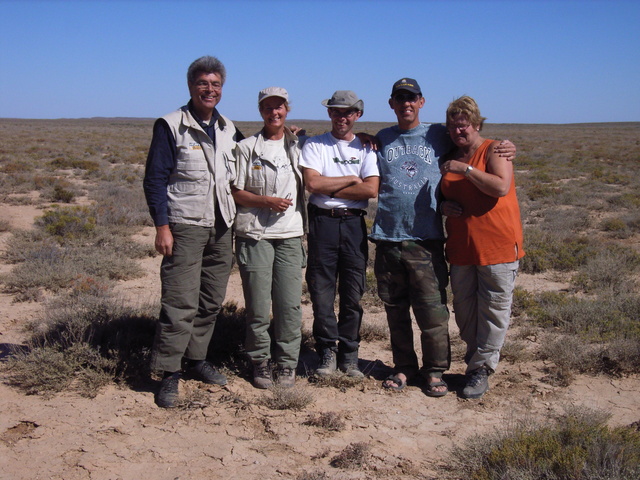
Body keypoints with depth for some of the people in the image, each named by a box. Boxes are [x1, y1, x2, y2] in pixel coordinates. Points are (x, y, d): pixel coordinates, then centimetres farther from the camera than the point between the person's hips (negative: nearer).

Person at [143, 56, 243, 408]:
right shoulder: (171, 126, -3)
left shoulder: (229, 130, 14)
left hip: (221, 228, 6)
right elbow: (154, 179, -6)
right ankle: (169, 374, -1)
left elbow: (238, 175, 26)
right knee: (181, 303, -9)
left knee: (211, 301, 10)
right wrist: (161, 226, -14)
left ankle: (196, 359, 24)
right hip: (185, 227, -6)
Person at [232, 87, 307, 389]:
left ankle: (287, 363, 12)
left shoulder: (299, 146, 13)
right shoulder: (246, 148, 6)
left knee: (290, 304, -1)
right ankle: (260, 362, 15)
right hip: (254, 235, -2)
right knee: (258, 305, 0)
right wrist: (266, 200, -11)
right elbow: (234, 192, 3)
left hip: (290, 235, 2)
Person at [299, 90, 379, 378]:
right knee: (321, 291, 0)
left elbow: (371, 190, -5)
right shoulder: (314, 145, 7)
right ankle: (327, 351, 13)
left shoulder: (365, 148, 10)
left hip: (354, 224, 1)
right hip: (322, 222, -1)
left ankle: (349, 354, 15)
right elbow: (313, 183, -10)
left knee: (353, 294, 4)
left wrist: (330, 188, -7)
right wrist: (351, 180, -4)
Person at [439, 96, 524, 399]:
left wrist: (466, 169, -19)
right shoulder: (449, 159, 14)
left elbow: (501, 186, -20)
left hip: (497, 246, -6)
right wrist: (443, 205, 2)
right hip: (460, 248, 6)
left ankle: (481, 370, 9)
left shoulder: (495, 150, -3)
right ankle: (475, 362, 25)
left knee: (493, 311, -1)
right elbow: (442, 195, 25)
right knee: (464, 311, 11)